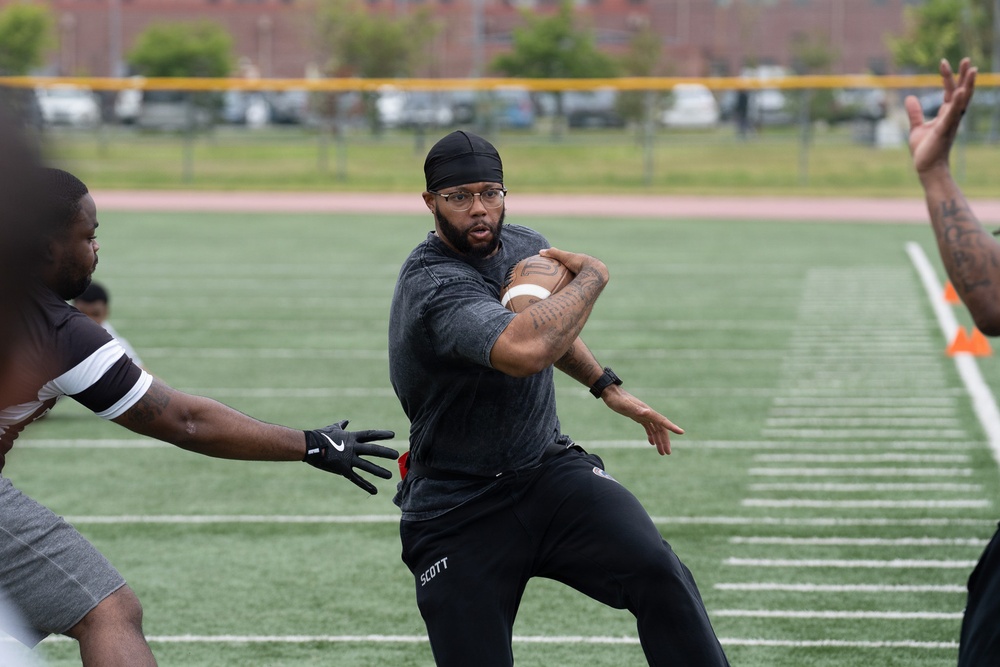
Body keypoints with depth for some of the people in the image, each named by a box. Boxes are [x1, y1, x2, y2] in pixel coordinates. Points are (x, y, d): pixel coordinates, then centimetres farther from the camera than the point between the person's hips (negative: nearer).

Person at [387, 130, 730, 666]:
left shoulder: (527, 246, 4)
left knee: (660, 575, -20)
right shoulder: (433, 285, -23)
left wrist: (607, 387, 23)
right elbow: (525, 350, -42)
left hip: (550, 471, 5)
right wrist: (592, 275, -25)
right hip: (458, 515, -5)